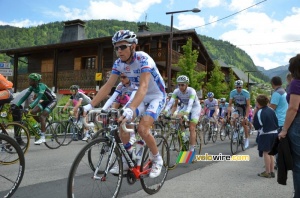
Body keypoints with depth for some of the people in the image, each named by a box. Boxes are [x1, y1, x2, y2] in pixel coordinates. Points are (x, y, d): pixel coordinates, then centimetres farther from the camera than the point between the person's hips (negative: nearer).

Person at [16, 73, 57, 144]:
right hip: (45, 101, 8)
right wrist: (17, 105, -21)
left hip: (52, 101, -8)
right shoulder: (32, 87, -7)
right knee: (33, 112, -10)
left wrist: (30, 107, -51)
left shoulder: (41, 86, -29)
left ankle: (42, 138, -17)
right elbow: (25, 96, -10)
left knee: (42, 116, -21)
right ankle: (42, 125, 13)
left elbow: (38, 98, -40)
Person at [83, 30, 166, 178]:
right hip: (141, 96, 6)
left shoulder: (143, 59, -29)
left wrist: (130, 109, -56)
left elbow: (143, 87, -42)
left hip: (157, 96, -6)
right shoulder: (119, 63, -10)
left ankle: (157, 160, 3)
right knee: (122, 122, -12)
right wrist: (89, 105, -24)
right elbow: (107, 86, -13)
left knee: (142, 128, -23)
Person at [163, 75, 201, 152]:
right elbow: (171, 102, -30)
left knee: (192, 128, -14)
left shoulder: (191, 91, -32)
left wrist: (186, 113, -63)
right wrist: (165, 111, -47)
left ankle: (192, 149, -8)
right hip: (185, 107, 5)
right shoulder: (176, 91, -20)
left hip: (195, 107, -4)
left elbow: (190, 104, -45)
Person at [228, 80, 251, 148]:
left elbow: (248, 105, -26)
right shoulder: (232, 92, -20)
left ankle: (247, 139, 10)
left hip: (244, 107, -2)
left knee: (244, 123, -6)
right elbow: (230, 104, -17)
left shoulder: (246, 93, -27)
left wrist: (246, 116, -35)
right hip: (237, 107, 2)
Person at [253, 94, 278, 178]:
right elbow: (276, 122, 9)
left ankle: (267, 172, 5)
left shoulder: (259, 112, -14)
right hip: (274, 133, 7)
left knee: (266, 152, 0)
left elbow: (257, 126, -15)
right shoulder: (271, 110, 6)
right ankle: (272, 171, 19)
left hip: (265, 134, -7)